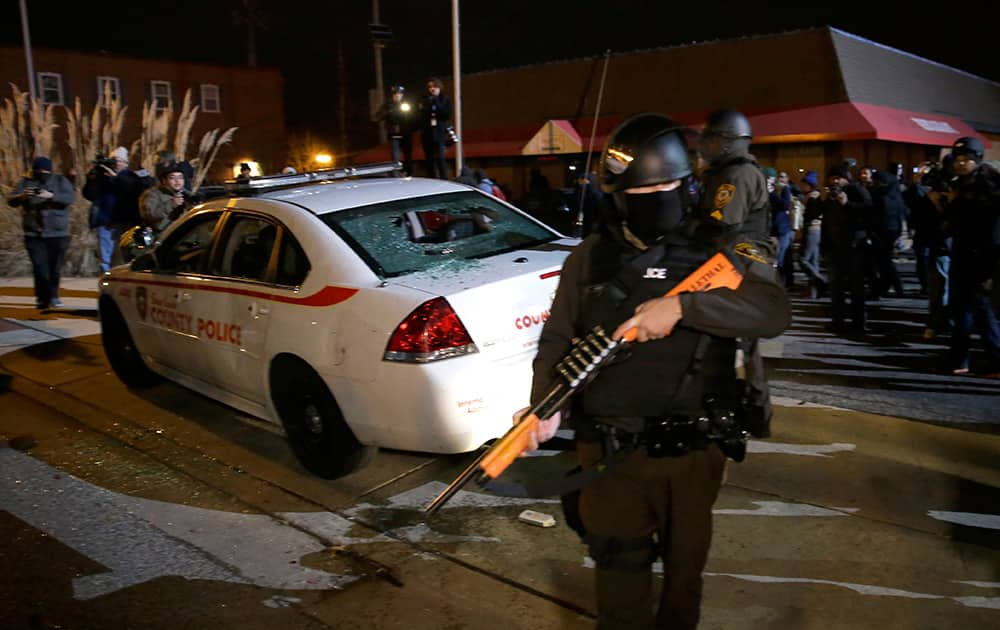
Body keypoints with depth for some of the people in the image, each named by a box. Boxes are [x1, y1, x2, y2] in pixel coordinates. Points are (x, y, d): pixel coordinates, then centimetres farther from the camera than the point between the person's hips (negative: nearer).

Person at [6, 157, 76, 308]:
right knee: (39, 268, -9)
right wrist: (22, 196, -21)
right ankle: (42, 298, 0)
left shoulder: (60, 181, 6)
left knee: (55, 268, 4)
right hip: (34, 234, 0)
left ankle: (53, 296, 20)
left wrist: (51, 196, -28)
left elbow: (70, 197, -11)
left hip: (58, 233, 0)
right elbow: (11, 200, 2)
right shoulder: (26, 182, 8)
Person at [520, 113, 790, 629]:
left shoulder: (716, 249, -2)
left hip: (693, 450, 1)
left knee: (686, 563, 20)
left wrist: (681, 306, -28)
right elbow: (557, 339, 4)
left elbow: (774, 310, -16)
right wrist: (545, 404, -14)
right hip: (611, 452, 0)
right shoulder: (590, 257, 2)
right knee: (619, 572, 8)